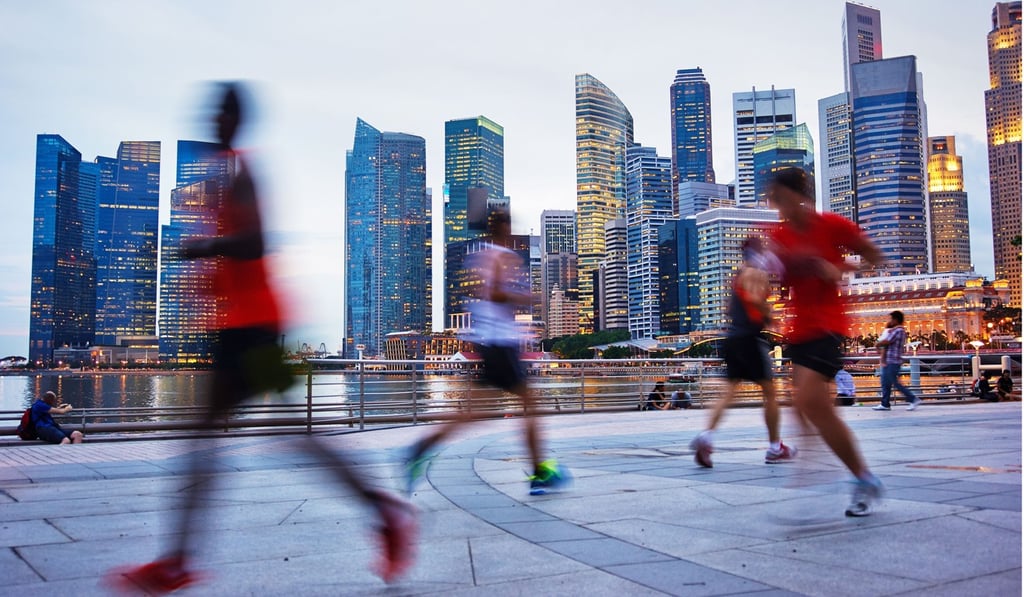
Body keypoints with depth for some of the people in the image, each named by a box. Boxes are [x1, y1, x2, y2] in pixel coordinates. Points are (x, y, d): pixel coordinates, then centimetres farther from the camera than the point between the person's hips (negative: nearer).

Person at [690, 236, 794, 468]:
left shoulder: (739, 275, 20)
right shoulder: (756, 273, -6)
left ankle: (706, 436, -17)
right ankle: (775, 448, 14)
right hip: (750, 338, -8)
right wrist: (769, 313, -7)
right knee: (769, 391, 5)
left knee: (731, 392, 3)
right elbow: (755, 299, -24)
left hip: (733, 337, 8)